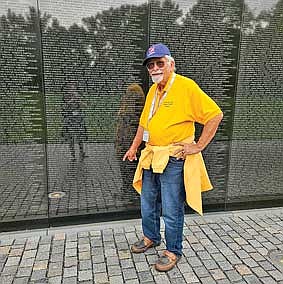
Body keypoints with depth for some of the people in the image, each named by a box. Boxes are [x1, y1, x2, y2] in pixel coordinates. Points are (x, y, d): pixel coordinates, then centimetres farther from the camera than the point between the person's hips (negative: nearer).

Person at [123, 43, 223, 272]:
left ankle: (173, 251, 27)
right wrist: (134, 147, 20)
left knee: (171, 210, 5)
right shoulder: (152, 90, 12)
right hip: (151, 157, 8)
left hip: (173, 160, -7)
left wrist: (199, 145, -15)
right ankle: (151, 237, 43)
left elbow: (215, 114, -14)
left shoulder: (186, 86, -12)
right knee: (148, 204, 20)